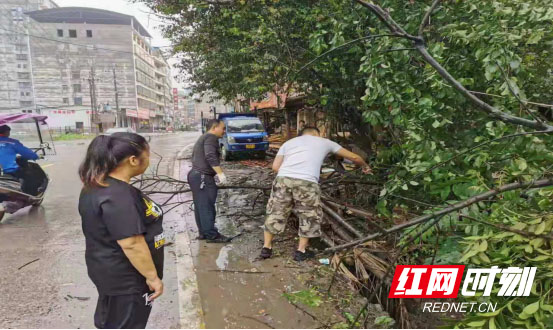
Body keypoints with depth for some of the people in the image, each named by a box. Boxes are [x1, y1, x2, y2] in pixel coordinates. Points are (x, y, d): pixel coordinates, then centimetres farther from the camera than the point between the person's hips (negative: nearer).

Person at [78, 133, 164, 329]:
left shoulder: (96, 185, 2)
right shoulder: (118, 196, -31)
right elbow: (132, 244, -30)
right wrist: (152, 276, -20)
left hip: (108, 270, 9)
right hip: (125, 279, -9)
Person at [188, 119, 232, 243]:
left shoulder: (203, 138, 23)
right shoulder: (211, 137, -10)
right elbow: (210, 157, -24)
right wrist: (220, 173, -27)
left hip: (196, 175, 10)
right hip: (203, 177, -10)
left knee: (200, 206, 12)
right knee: (207, 206, -8)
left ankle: (203, 232, 19)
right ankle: (212, 235, -5)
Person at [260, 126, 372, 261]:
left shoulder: (289, 142, 29)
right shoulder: (324, 142, 26)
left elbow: (275, 166, 16)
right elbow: (353, 157, 34)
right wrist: (365, 166, 53)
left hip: (283, 179, 3)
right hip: (306, 183, -2)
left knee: (275, 213, 21)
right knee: (310, 216, 20)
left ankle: (266, 248, 30)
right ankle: (301, 251, 28)